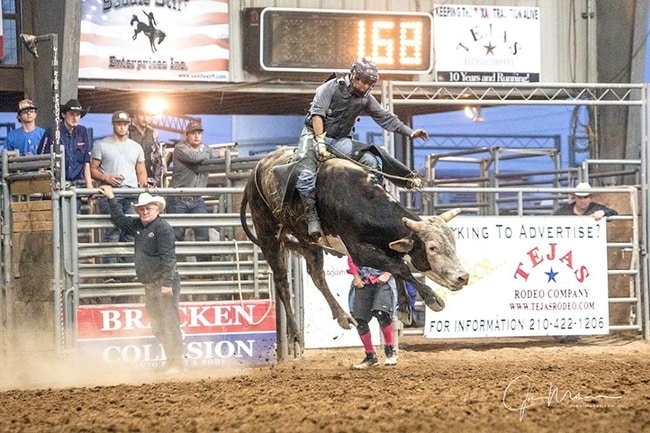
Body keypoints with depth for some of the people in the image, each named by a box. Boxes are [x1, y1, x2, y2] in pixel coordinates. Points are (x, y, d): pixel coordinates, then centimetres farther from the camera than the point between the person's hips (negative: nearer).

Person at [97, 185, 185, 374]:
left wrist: (167, 283, -23)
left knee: (169, 322, -10)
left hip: (164, 284, -9)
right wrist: (111, 199, 31)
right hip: (149, 285, 9)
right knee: (157, 326, 12)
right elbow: (120, 220, 32)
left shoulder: (163, 228, -12)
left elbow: (168, 258, -18)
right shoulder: (137, 226, 14)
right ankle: (171, 360, 19)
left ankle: (176, 363, -9)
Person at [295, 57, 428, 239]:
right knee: (306, 174, -29)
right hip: (314, 135, -5)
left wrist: (411, 132, -3)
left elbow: (386, 118, 6)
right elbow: (317, 114, -20)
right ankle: (312, 217, -26)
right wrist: (320, 142, -28)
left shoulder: (365, 99, 4)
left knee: (372, 160, -13)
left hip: (341, 141, 5)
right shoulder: (331, 87, -12)